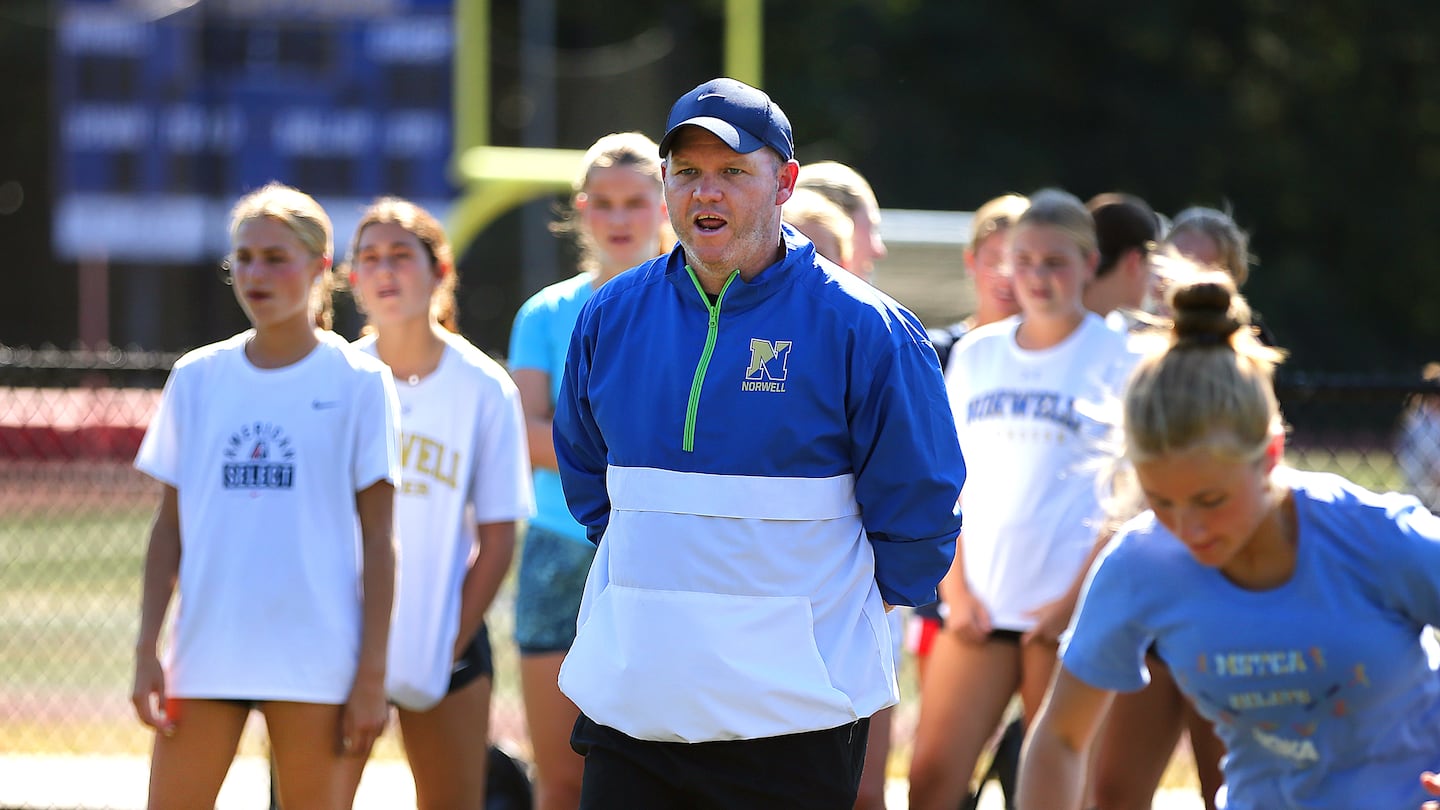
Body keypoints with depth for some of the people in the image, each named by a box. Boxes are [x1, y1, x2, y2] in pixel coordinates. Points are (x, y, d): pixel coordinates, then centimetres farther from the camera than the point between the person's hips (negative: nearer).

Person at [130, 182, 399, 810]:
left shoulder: (359, 382, 0)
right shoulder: (197, 378, 9)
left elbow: (377, 541, 0)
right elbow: (169, 527, 11)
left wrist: (372, 674, -6)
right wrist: (146, 652, 3)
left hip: (313, 661, -3)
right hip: (204, 656, 3)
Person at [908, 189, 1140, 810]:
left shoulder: (1116, 357, 0)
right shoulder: (976, 355, 13)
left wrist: (1077, 599, -10)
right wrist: (956, 590, 3)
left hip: (1066, 607, -4)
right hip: (978, 603, 4)